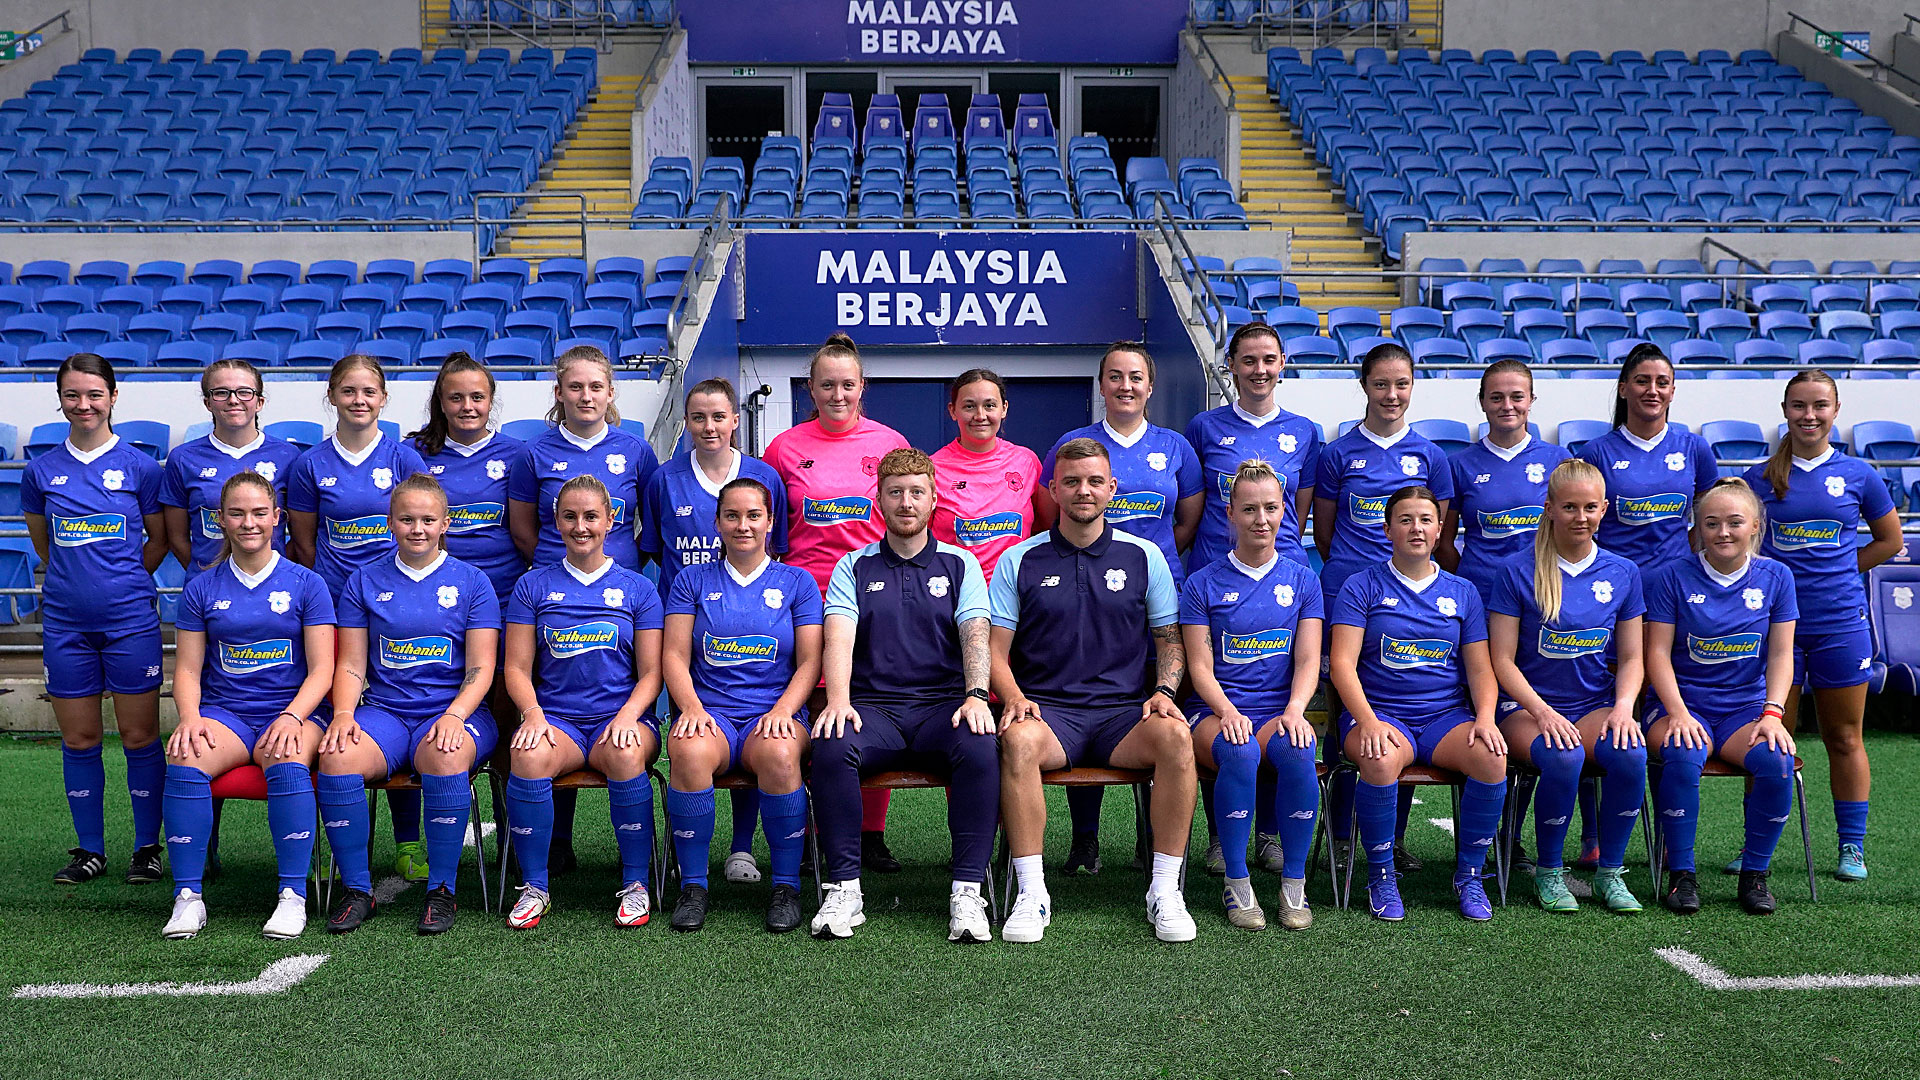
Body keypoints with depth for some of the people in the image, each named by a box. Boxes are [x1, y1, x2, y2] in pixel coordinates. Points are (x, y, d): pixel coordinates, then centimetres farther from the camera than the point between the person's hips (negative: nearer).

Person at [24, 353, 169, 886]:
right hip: (65, 622, 2)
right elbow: (43, 543, 18)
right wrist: (78, 579, 12)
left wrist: (122, 581, 4)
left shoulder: (139, 465, -1)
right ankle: (90, 850, 21)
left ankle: (147, 847, 15)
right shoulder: (41, 470, 5)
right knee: (78, 739, 9)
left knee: (139, 736, 2)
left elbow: (159, 541, 7)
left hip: (130, 620, -2)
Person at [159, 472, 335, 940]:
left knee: (287, 764, -36)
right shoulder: (202, 589, 12)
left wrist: (291, 718, -17)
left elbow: (321, 669, 1)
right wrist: (189, 719, -11)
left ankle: (293, 896, -29)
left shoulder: (306, 584, 7)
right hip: (224, 711, 2)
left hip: (293, 711, -2)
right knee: (185, 762, -31)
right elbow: (188, 670, 9)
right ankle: (188, 897, -24)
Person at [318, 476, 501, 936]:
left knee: (446, 759, -37)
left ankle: (442, 890, -20)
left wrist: (454, 715, -17)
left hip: (455, 710, -2)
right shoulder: (365, 582, 13)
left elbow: (480, 669, 1)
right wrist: (343, 713, -10)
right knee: (337, 758, -30)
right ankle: (356, 889, -13)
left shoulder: (472, 581, 8)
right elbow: (351, 665, 10)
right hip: (384, 710, 2)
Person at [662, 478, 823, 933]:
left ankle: (786, 884, -20)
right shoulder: (693, 580, 16)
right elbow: (675, 656, 8)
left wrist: (782, 711, -11)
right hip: (710, 710, 1)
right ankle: (692, 886, -21)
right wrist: (692, 708, -11)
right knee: (690, 751, -36)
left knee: (779, 754, -37)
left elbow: (809, 662, 7)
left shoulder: (797, 582, 14)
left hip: (774, 713, 0)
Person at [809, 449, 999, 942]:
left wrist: (976, 696, -20)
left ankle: (967, 891, -27)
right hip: (873, 706, 0)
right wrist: (838, 700, -22)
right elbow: (839, 637, -3)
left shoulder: (959, 564, 14)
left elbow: (976, 633, -1)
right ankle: (844, 888, -23)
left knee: (981, 748, -33)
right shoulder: (854, 568, 13)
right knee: (831, 747, -32)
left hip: (943, 704, 0)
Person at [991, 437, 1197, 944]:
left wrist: (1163, 691, -5)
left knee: (1175, 735, -32)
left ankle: (1165, 890, -23)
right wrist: (1014, 697, -13)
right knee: (1018, 739, -36)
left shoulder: (1144, 556, 12)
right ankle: (1031, 892, -28)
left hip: (1123, 712, 1)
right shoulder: (1019, 560, 9)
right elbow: (996, 650, 7)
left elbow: (1169, 639, 15)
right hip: (1048, 709, -1)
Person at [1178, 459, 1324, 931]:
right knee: (1239, 752, -37)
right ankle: (1237, 884, -22)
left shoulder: (1302, 581, 14)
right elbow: (1199, 666, 1)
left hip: (1280, 710, 1)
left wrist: (1294, 710, -15)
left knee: (1298, 751, -34)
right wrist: (1228, 713, -18)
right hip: (1216, 711, -1)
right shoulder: (1204, 583, 8)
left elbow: (1308, 661, 5)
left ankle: (1294, 884, -20)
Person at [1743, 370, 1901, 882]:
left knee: (1844, 739, 8)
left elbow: (1889, 540, 14)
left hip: (1841, 623, 0)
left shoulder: (1858, 475, 3)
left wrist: (1837, 571, 5)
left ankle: (1852, 849, 17)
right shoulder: (1760, 478, 3)